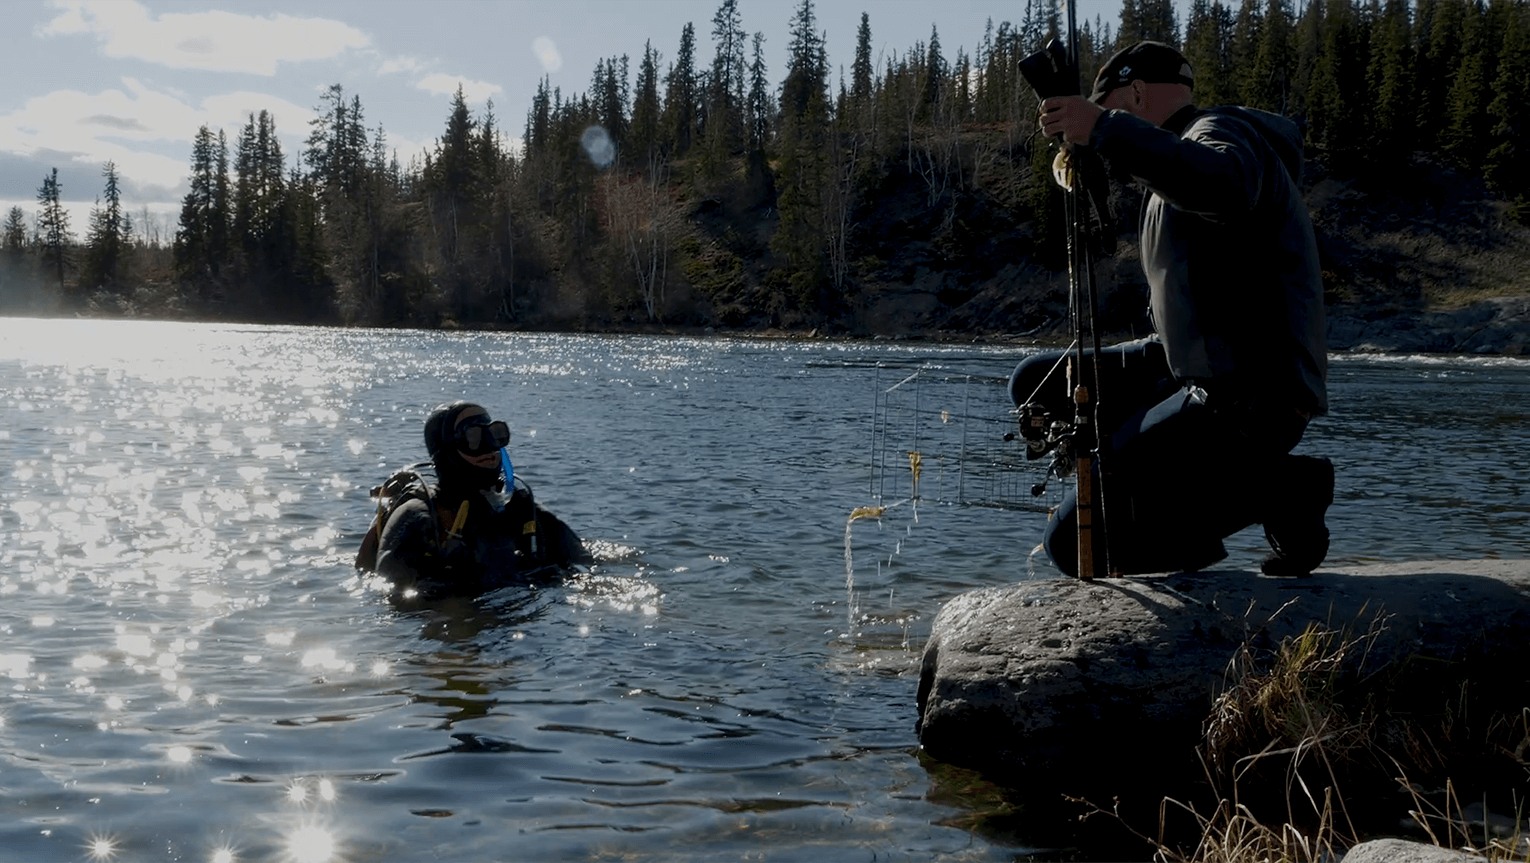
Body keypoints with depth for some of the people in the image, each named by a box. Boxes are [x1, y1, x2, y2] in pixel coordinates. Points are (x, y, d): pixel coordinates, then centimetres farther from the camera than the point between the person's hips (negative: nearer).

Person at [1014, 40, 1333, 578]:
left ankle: (1281, 489, -5)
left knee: (1074, 545, -15)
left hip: (1247, 400, -11)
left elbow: (1225, 188, -37)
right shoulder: (1189, 152, 25)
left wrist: (1106, 130, -39)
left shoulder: (1221, 132, -8)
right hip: (1201, 381, 11)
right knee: (1037, 386, 13)